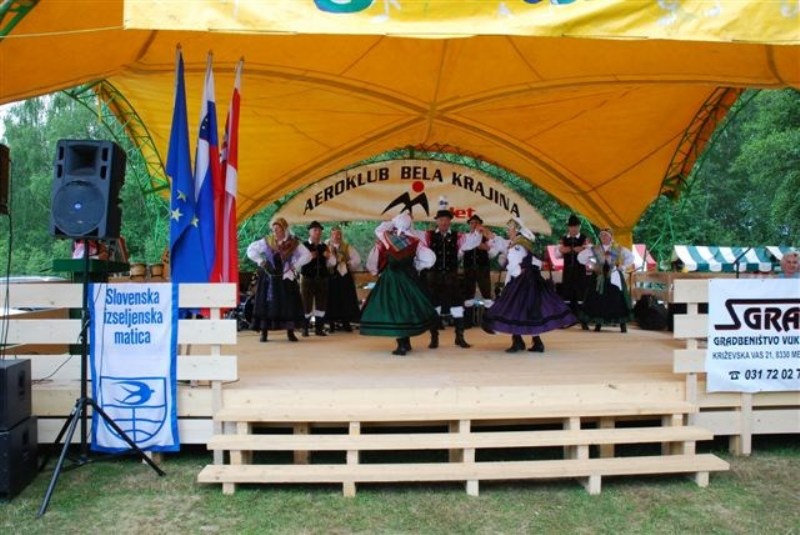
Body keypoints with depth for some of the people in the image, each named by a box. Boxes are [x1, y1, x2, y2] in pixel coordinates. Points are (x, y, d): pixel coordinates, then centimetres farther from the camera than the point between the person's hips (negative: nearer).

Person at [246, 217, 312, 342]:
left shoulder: (293, 243, -1)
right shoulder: (267, 241, 0)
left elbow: (307, 256, -1)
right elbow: (250, 250, 3)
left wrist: (294, 265, -8)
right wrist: (261, 262, -7)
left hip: (286, 278, 0)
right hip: (269, 278, 0)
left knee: (289, 303, -1)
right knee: (266, 303, -1)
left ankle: (290, 332, 10)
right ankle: (264, 333, 5)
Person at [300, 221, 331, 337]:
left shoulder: (324, 246, 11)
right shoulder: (304, 245, -3)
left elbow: (329, 264, 15)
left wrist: (328, 257, -5)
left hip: (322, 279, 4)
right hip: (308, 278, -4)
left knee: (321, 304, 5)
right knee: (306, 304, -1)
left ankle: (319, 328, 14)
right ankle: (305, 328, 10)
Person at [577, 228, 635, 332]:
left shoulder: (618, 248, 0)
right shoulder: (595, 249, 2)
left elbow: (630, 256, 5)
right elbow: (581, 256, 5)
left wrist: (623, 266, -3)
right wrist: (591, 265, 0)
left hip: (614, 277, -1)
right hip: (600, 277, 2)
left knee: (618, 299, -4)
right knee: (598, 299, 0)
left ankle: (623, 324, 3)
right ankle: (598, 324, 10)